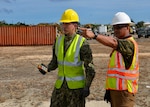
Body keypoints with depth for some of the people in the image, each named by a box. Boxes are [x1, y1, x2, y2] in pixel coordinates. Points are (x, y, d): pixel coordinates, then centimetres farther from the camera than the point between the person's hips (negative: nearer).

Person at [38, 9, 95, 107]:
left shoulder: (82, 43, -16)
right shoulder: (59, 40, 1)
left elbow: (90, 67, -14)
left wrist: (87, 87, -17)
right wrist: (47, 68, -9)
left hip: (77, 85, -5)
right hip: (60, 84, 6)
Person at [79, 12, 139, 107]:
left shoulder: (130, 44, -13)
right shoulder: (118, 44, 16)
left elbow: (112, 43, -35)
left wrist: (94, 35, -49)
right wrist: (109, 89, 15)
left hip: (124, 90, -9)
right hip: (115, 89, 9)